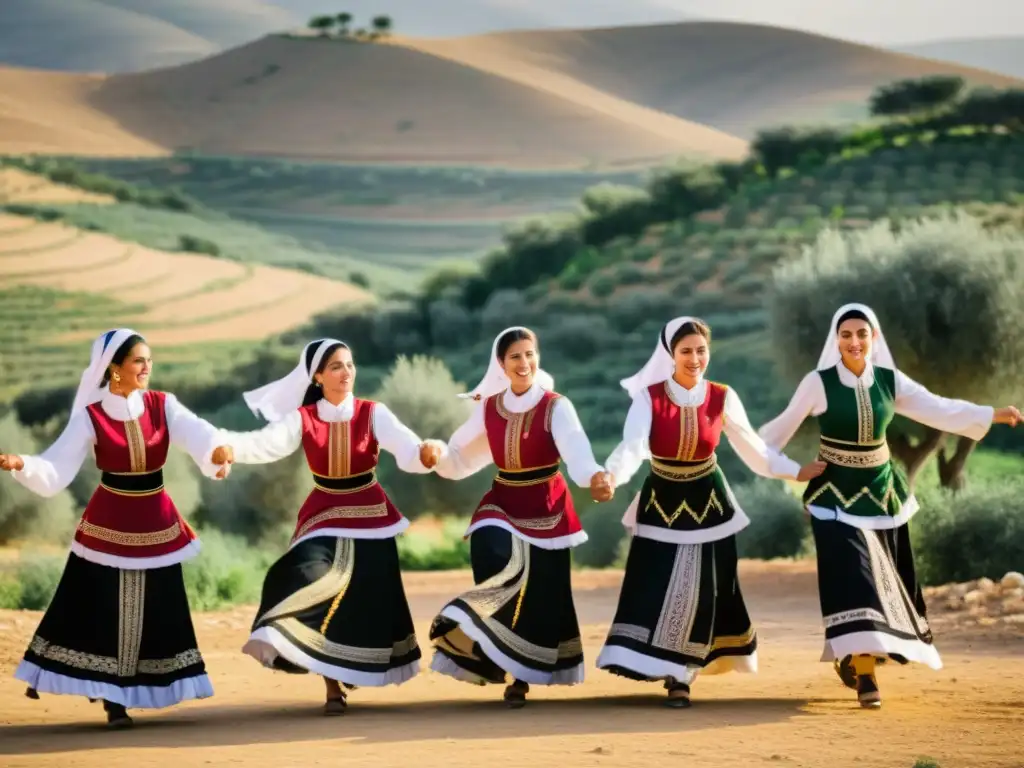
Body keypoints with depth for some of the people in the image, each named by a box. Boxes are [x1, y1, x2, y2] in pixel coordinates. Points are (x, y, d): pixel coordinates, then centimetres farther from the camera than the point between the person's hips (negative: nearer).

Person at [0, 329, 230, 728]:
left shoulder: (164, 405, -4)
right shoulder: (90, 416, -10)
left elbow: (200, 436, -21)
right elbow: (55, 471, -15)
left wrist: (219, 453, -43)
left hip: (156, 524, 3)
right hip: (108, 525, -3)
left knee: (156, 611, 7)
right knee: (102, 610, -2)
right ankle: (112, 700, 8)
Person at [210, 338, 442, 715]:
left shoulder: (373, 413, -8)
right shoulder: (302, 418, -7)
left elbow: (401, 441, -25)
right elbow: (267, 442, -24)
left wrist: (424, 452, -50)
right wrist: (231, 447, -46)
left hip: (370, 516, 0)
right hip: (323, 516, 0)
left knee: (368, 601, 3)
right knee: (319, 593, -15)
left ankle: (358, 671, 26)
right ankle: (333, 686, -8)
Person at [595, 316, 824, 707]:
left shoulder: (723, 398, -6)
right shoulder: (648, 397, -12)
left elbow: (752, 447, 5)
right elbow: (632, 445, -27)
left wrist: (795, 471, 5)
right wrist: (611, 476, -46)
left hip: (707, 503, 1)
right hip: (662, 504, -1)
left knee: (703, 592, 0)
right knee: (656, 590, -8)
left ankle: (680, 675, 10)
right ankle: (673, 675, -4)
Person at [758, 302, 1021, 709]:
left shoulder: (889, 380, -3)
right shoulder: (818, 382, -12)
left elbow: (937, 409, -3)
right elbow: (786, 424, -1)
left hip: (881, 491, 4)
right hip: (837, 493, -4)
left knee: (884, 580, 10)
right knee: (853, 578, -16)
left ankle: (850, 655, 32)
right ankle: (864, 674, -18)